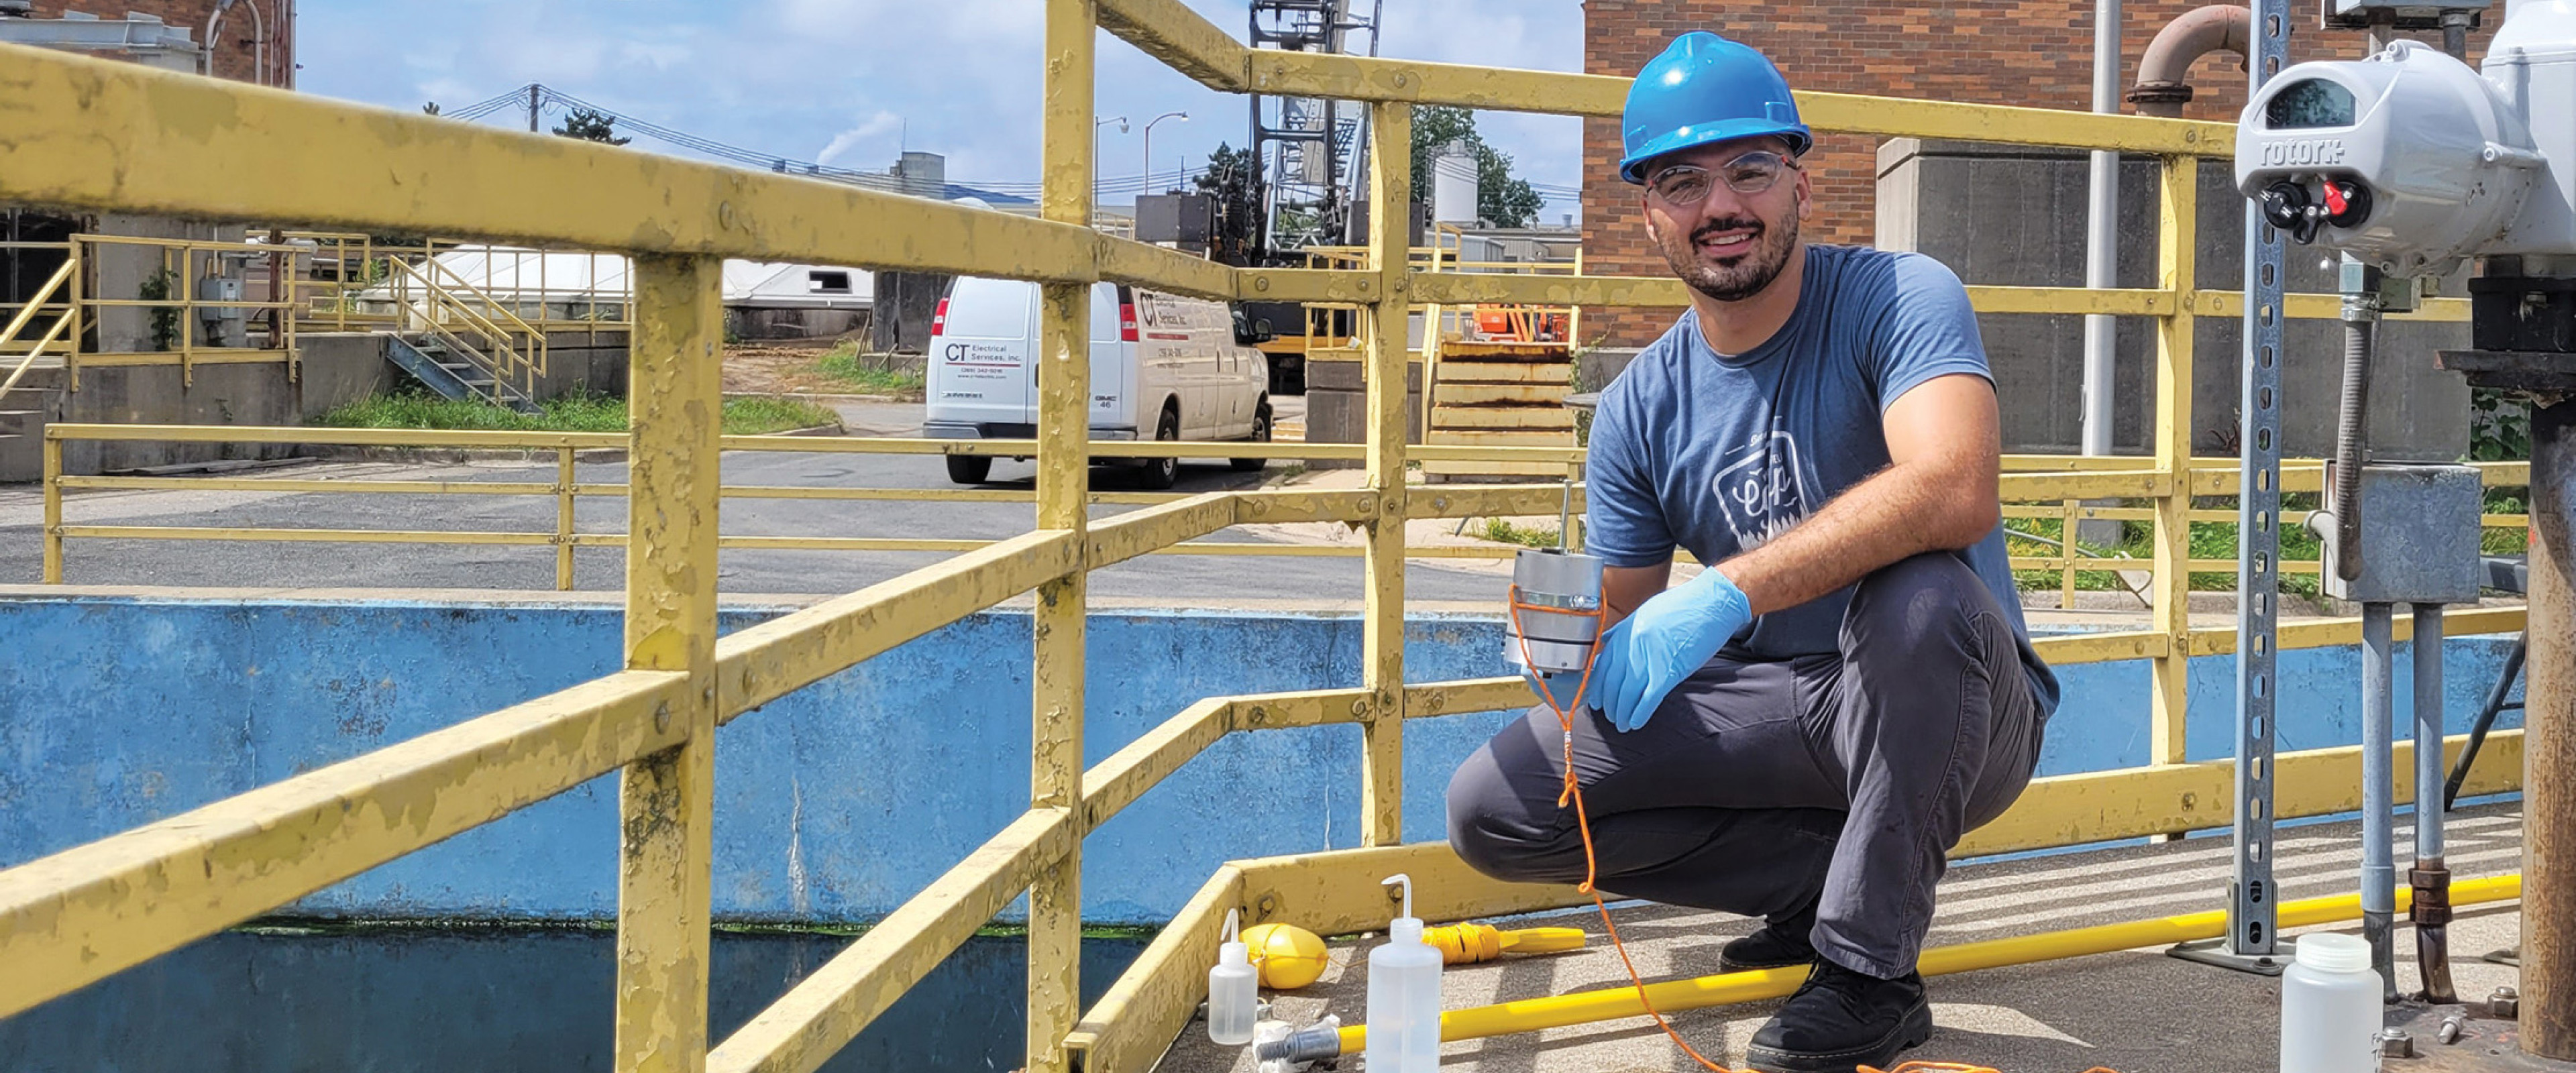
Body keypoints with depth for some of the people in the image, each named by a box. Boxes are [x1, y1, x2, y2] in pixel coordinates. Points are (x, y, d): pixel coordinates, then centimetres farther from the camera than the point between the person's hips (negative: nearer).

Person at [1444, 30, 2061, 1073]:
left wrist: (1726, 592, -38)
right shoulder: (1639, 410, 2)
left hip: (1963, 714, -4)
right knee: (1492, 805, -11)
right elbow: (1623, 625, 4)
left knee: (1919, 592, -39)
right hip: (1774, 715, 4)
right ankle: (1824, 874, 1)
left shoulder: (1897, 297, -14)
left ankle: (1870, 966, -21)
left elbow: (1956, 492, -33)